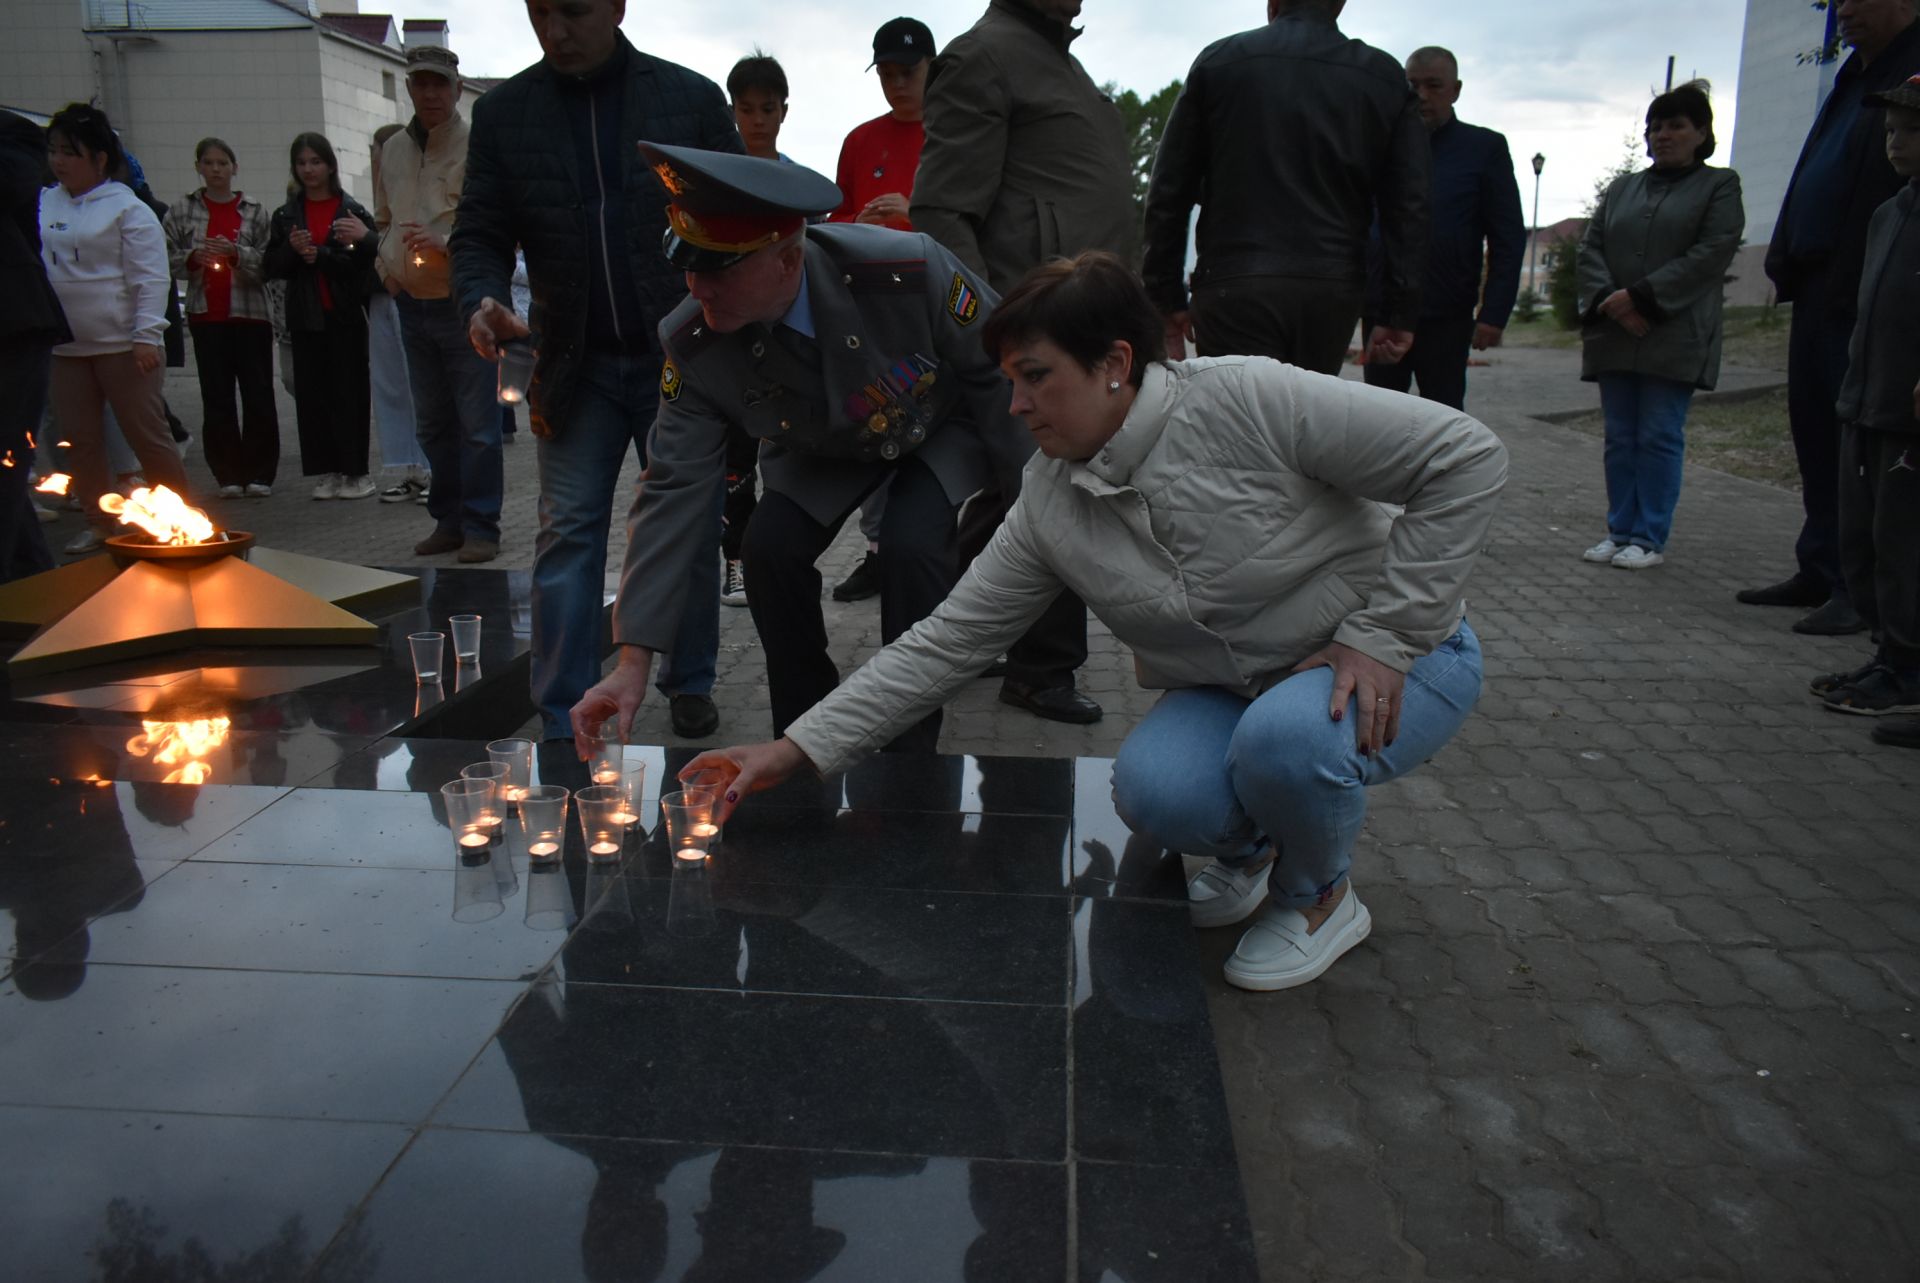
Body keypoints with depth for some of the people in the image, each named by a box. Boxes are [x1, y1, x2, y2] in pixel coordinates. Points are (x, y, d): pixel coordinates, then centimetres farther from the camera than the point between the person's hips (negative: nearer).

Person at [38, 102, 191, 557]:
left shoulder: (126, 207, -6)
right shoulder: (43, 204, 9)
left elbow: (151, 277, -10)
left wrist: (146, 336, -16)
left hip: (122, 343, -6)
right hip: (65, 345, 6)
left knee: (147, 435, -1)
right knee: (79, 439, 10)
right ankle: (98, 523, 21)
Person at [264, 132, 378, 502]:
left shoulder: (353, 211, 0)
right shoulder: (286, 215, 13)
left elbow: (366, 262, -10)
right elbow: (272, 267, 8)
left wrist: (319, 256, -17)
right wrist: (293, 250, -10)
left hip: (346, 315, -4)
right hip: (305, 317, 4)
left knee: (350, 390, -3)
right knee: (312, 392, 3)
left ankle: (356, 470, 3)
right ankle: (327, 471, 8)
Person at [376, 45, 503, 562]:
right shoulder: (393, 150, 13)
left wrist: (447, 242, -22)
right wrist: (387, 263, 9)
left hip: (464, 303, -6)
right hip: (413, 303, 7)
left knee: (477, 423, -4)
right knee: (432, 424, 13)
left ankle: (480, 527, 4)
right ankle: (449, 520, 23)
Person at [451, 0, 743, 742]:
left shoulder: (692, 98, 0)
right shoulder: (503, 112, 4)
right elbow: (480, 234, 6)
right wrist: (482, 299, -16)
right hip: (575, 365, 1)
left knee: (693, 528, 6)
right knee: (567, 533, 0)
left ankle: (690, 686, 25)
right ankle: (562, 722, 6)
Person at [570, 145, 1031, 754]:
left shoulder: (910, 272, -39)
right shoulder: (693, 344, -28)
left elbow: (999, 369, -21)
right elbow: (673, 490, -26)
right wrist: (633, 661, -30)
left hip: (943, 423, -2)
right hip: (827, 445, 3)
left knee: (911, 544, -27)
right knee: (770, 544, -20)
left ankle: (911, 754, -8)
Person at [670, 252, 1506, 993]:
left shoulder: (1246, 401, -23)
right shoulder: (1049, 507, -7)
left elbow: (1466, 457, -20)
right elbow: (946, 644, -8)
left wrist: (1383, 633, -22)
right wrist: (795, 751, -13)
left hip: (1395, 660, -3)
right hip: (1231, 692, 4)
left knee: (1286, 734, -36)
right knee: (1153, 791, -27)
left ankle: (1320, 899, -2)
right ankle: (1247, 848, 10)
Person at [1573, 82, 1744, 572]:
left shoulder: (1719, 185, 6)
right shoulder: (1621, 189, 19)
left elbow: (1712, 253, -7)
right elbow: (1590, 247, 10)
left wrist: (1641, 296, -15)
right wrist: (1608, 301, -9)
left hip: (1675, 337, -4)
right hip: (1615, 335, 4)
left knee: (1660, 437, -5)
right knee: (1620, 437, 5)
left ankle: (1651, 538, 1)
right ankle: (1620, 531, 11)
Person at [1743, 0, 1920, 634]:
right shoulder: (1857, 77, 21)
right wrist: (1787, 261, 12)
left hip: (1863, 301, -9)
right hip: (1818, 293, 9)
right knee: (1815, 435, 12)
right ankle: (1820, 571, 21)